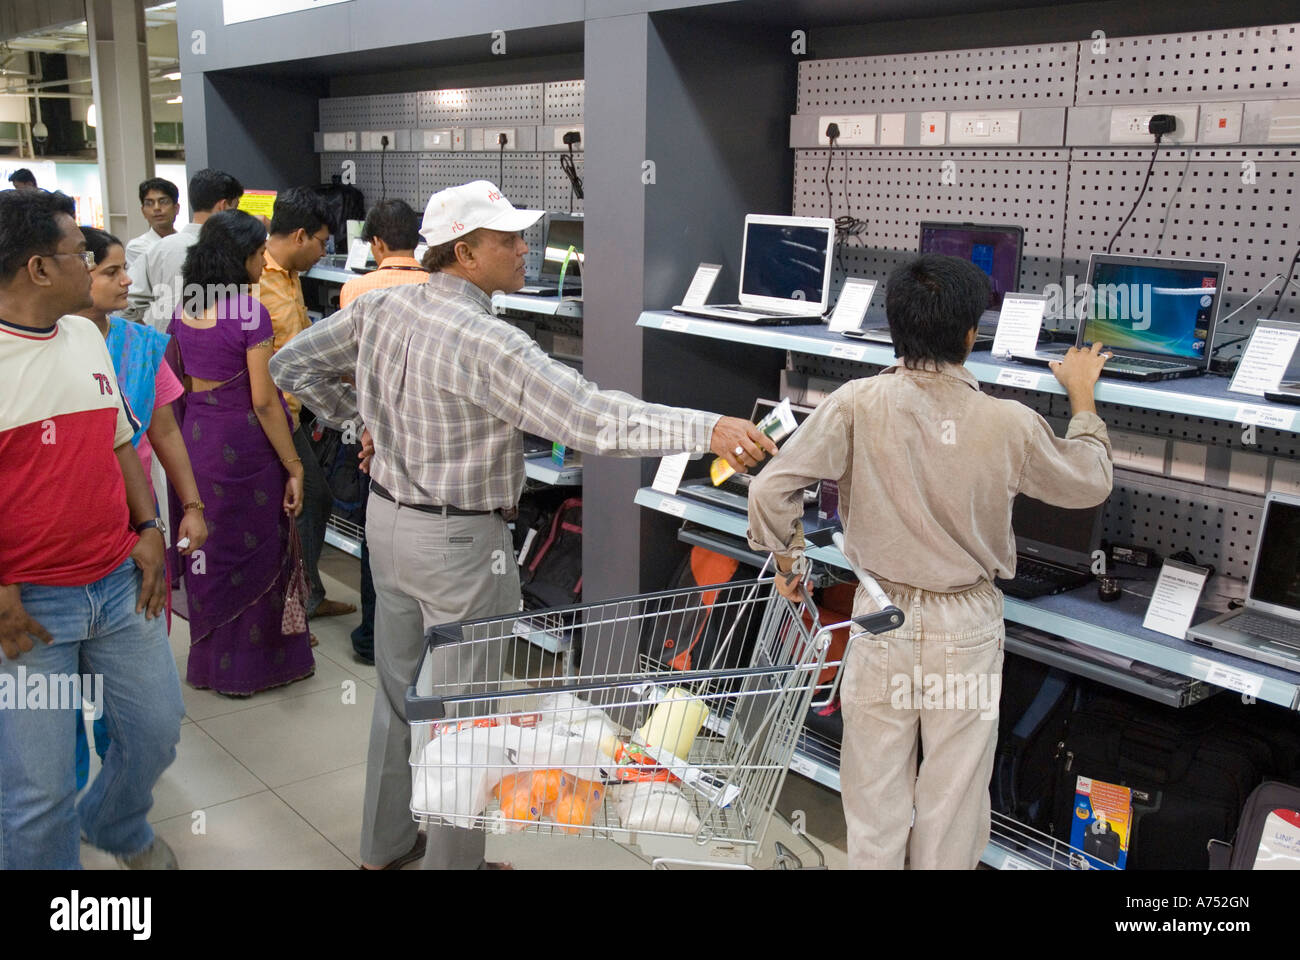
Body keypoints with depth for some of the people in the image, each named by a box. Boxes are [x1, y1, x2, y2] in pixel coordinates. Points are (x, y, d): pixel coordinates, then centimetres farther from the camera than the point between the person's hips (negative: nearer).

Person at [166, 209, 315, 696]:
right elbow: (264, 400, -18)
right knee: (255, 550, 7)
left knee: (207, 548, 17)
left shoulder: (184, 311, 5)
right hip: (243, 445, -7)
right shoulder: (249, 312, -17)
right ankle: (249, 664, 19)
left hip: (195, 440, 7)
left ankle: (208, 661, 31)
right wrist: (294, 465, -13)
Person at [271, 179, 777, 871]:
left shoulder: (379, 308, -2)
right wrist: (706, 429, -37)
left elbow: (292, 365, 10)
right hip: (459, 544, -8)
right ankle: (453, 860, 25)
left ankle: (385, 845, 40)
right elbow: (588, 417, -35)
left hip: (386, 519, 9)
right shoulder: (484, 341, -26)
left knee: (398, 691, 23)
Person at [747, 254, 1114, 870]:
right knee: (955, 786, 16)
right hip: (967, 626, 0)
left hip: (881, 615, 0)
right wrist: (1082, 395, 18)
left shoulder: (857, 404, -16)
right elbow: (1089, 484, 4)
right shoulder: (1008, 424, -14)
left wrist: (787, 562, 1)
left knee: (875, 781, 16)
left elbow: (771, 488, -17)